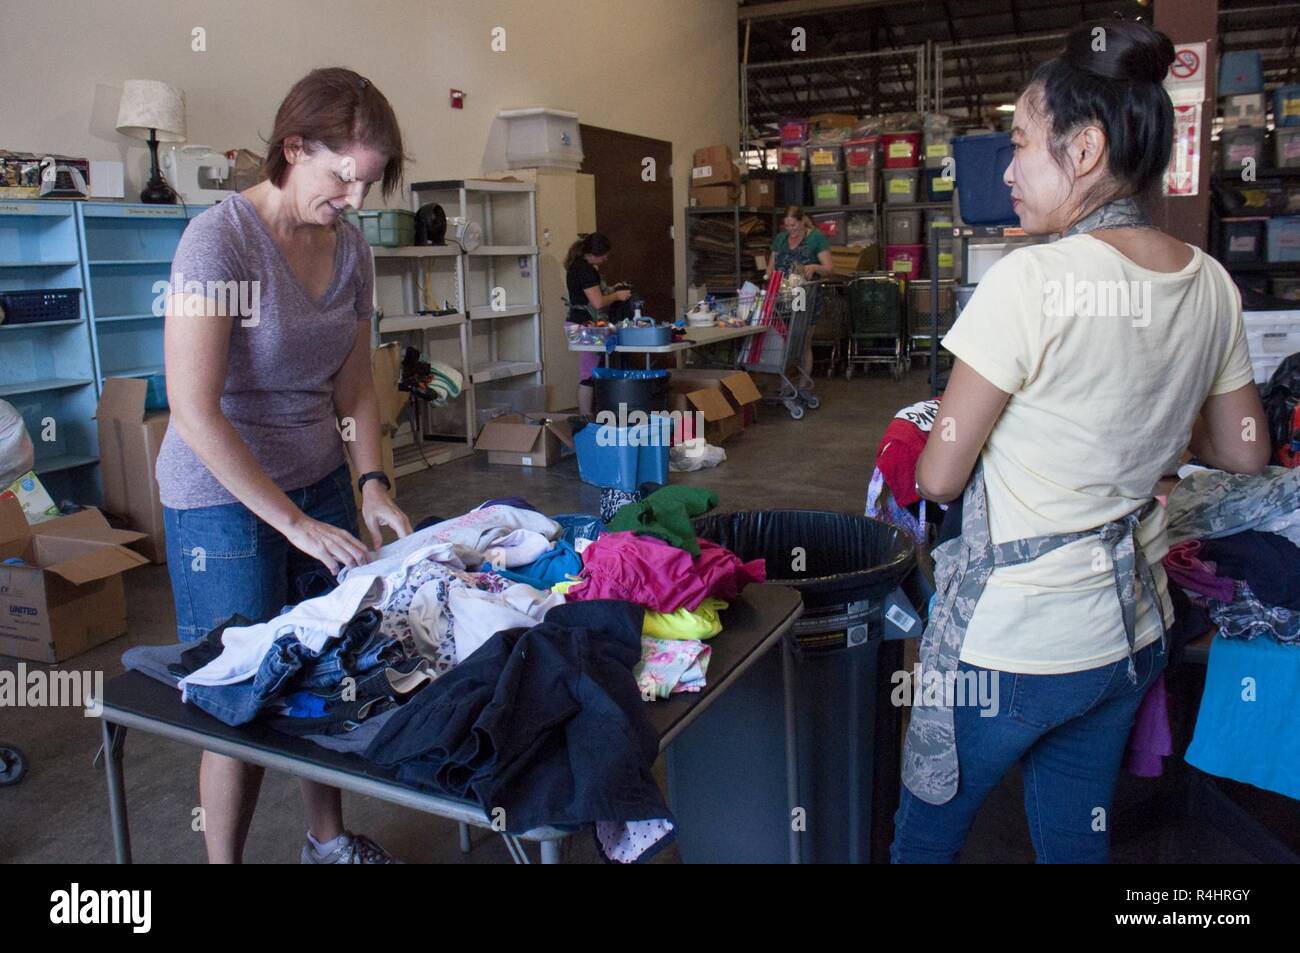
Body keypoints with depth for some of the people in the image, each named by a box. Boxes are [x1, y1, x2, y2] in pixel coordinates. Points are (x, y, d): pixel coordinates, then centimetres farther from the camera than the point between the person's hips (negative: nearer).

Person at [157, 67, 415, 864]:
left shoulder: (350, 247, 1)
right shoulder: (220, 240, -19)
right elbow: (196, 414, -23)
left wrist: (372, 484, -3)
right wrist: (295, 523, -22)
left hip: (320, 481, 6)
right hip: (224, 499, -6)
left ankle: (330, 840, 35)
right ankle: (223, 860, 27)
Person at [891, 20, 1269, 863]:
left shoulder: (1032, 281, -22)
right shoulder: (1211, 283, -1)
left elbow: (939, 477, -16)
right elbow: (1245, 452, 12)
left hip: (1012, 641, -7)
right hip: (1133, 632, 7)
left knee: (928, 826, 17)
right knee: (1077, 839, 23)